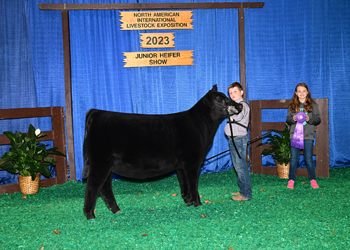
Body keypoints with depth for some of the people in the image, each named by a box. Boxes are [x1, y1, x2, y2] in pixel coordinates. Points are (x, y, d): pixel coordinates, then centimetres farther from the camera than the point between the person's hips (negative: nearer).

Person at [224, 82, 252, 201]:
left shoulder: (243, 105, -11)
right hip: (233, 139, 10)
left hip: (239, 138, -10)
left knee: (241, 166, -9)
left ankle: (246, 194, -6)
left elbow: (236, 117, -25)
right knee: (238, 166, 14)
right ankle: (243, 190, 22)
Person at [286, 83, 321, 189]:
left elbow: (318, 119, 3)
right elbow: (288, 119, 9)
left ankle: (313, 180, 16)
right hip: (295, 135, 1)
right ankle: (291, 180, 12)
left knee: (309, 158, 3)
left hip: (308, 136, -1)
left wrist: (310, 119, -15)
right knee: (294, 159, 4)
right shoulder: (292, 105, 8)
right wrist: (293, 119, -13)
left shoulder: (313, 105, 4)